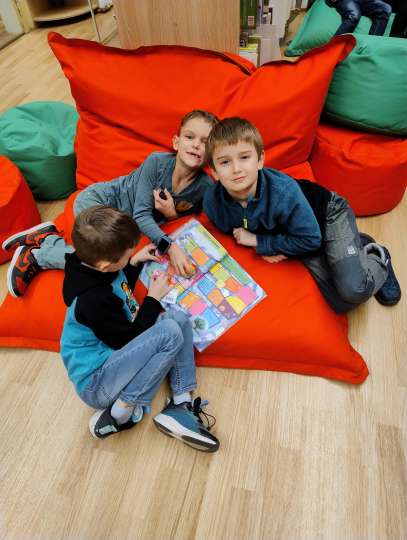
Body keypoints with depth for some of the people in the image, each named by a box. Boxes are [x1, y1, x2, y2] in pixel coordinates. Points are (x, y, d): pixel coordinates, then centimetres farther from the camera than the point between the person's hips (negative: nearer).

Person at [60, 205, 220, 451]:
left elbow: (120, 294, 19)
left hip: (115, 353, 10)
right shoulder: (93, 301, -31)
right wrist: (153, 298, -11)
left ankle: (180, 406, -11)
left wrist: (135, 263, 8)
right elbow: (130, 339, -19)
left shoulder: (94, 268, -3)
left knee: (180, 318, -3)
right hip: (96, 383, -10)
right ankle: (119, 412, -14)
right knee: (170, 332, -27)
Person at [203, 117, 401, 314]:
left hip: (328, 214, -3)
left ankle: (378, 259, 12)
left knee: (353, 291, -24)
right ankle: (360, 244, 18)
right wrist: (266, 247, -22)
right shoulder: (212, 202, -24)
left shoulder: (283, 191, -37)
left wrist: (259, 242, -27)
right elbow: (234, 230, -3)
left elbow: (309, 240, -27)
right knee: (341, 304, -7)